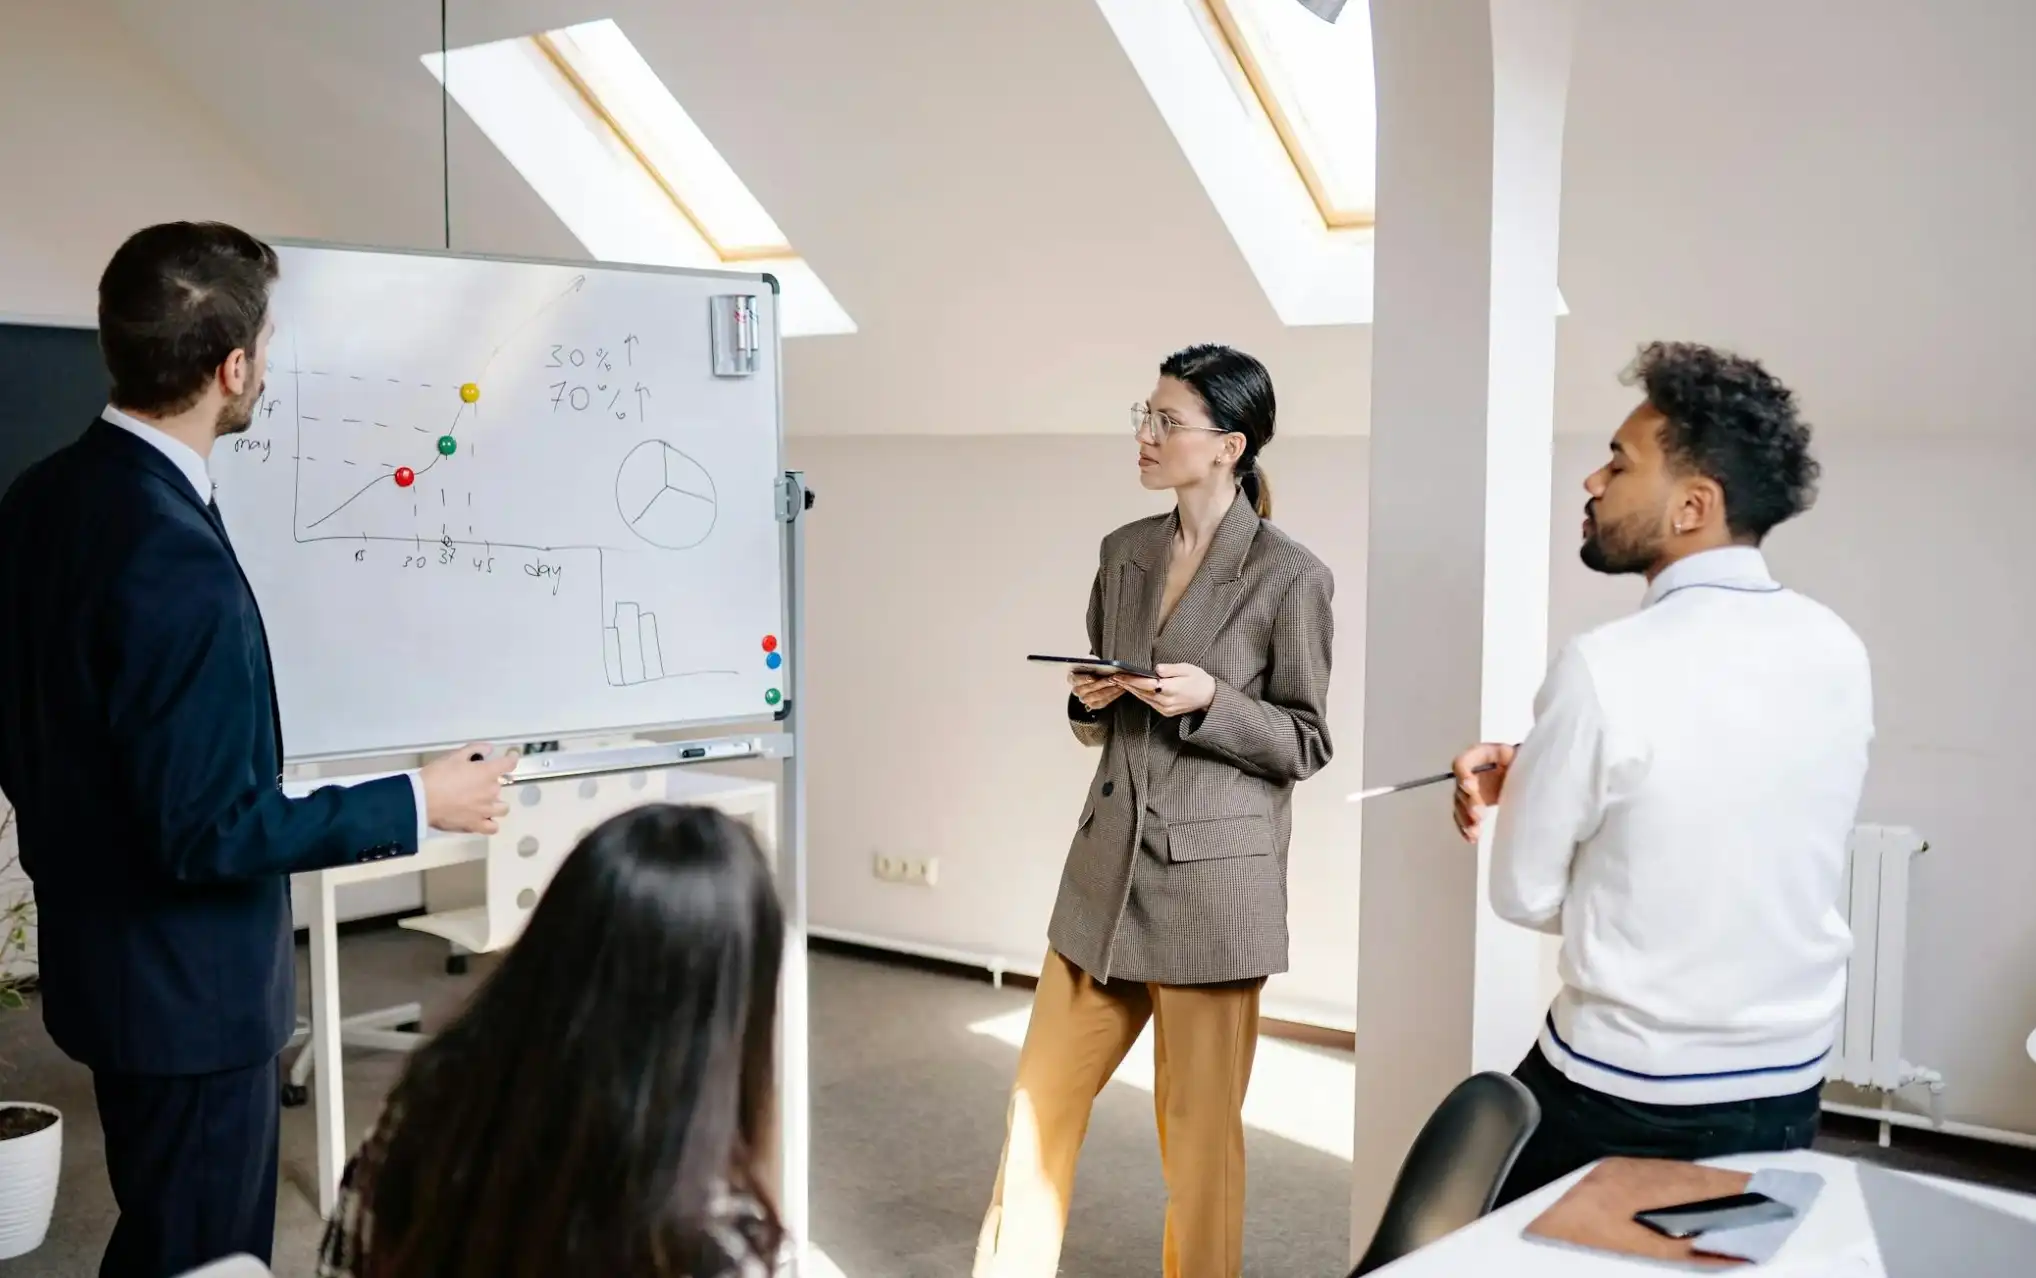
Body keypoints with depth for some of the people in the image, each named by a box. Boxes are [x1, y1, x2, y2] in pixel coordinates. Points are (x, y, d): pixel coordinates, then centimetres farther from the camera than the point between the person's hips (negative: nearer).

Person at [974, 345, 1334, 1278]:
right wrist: (1090, 702, -6)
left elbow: (1305, 745, -4)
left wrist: (1209, 700, -19)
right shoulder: (1123, 553, 7)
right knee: (1044, 1096, 11)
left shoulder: (1290, 577, -10)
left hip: (1213, 881, -5)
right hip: (1109, 864, 5)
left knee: (1199, 1125, 7)